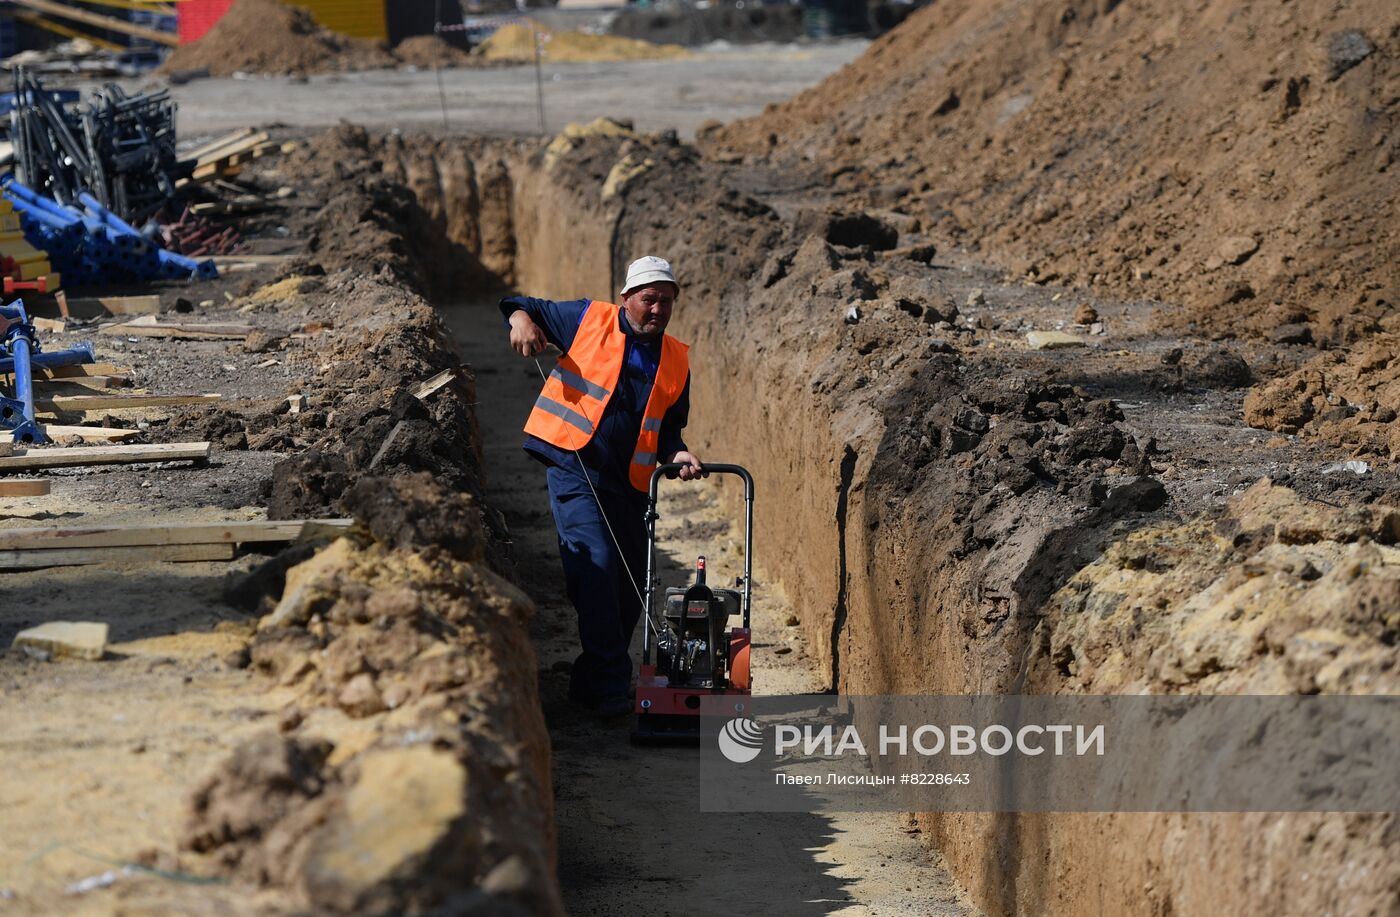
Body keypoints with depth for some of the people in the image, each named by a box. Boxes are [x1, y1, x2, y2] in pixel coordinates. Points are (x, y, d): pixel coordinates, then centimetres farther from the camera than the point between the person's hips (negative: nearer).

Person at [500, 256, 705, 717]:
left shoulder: (676, 360, 13)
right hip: (575, 469, -5)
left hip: (629, 483, 5)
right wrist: (522, 318, -10)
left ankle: (590, 681, 21)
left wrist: (678, 454, -4)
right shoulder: (588, 319, 2)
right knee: (597, 565, -18)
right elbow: (525, 307, 13)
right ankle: (610, 687, -15)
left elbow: (668, 428, 17)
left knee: (631, 586, 6)